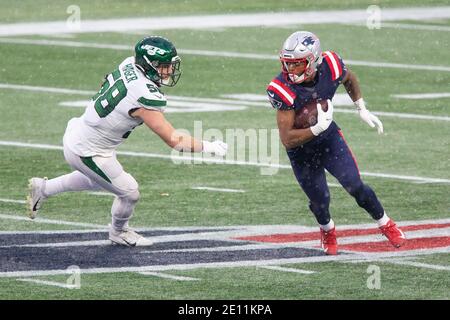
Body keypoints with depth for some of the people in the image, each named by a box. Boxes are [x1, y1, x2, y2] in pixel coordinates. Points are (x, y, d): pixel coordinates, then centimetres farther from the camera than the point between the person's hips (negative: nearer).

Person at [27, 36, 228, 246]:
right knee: (129, 193, 8)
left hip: (78, 132, 9)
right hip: (88, 152, -9)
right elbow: (174, 141, -26)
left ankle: (43, 188, 46)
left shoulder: (129, 65, -8)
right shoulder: (144, 99, -31)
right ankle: (118, 232, 37)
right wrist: (209, 147, -15)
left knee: (96, 180, 35)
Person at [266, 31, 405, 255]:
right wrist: (318, 128, -40)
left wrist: (362, 110, 3)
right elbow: (287, 140, -32)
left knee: (356, 187, -6)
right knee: (320, 201, 2)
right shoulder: (284, 90, -32)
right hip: (301, 150, -2)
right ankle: (327, 230, 38)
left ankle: (385, 224, 20)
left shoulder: (330, 67, -22)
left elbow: (349, 79, 6)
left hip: (329, 137, 2)